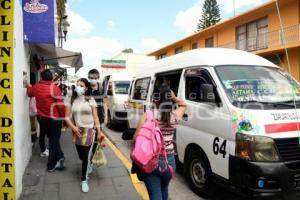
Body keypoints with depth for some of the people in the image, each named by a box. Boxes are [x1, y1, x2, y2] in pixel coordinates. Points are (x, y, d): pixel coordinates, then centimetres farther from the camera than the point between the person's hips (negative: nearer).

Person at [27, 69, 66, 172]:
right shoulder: (54, 88, -18)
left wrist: (29, 87, 45)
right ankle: (51, 165, 13)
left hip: (41, 117, 5)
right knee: (54, 140, 5)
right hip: (54, 118, -5)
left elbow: (30, 93, 24)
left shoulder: (36, 87, 0)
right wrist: (64, 117, -5)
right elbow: (61, 105, -19)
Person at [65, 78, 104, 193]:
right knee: (81, 156, 13)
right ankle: (88, 165, 48)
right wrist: (73, 127, -13)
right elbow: (67, 117, 3)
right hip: (77, 132, 3)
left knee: (86, 156, -1)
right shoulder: (71, 100, 2)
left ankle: (84, 180, 17)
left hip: (89, 131, -2)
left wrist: (99, 132, -6)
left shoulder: (90, 100, -4)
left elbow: (95, 117, -3)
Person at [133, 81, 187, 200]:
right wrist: (174, 97, 3)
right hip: (169, 161, 4)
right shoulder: (175, 116, -3)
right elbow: (184, 105, 19)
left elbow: (136, 138, -15)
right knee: (164, 189, 30)